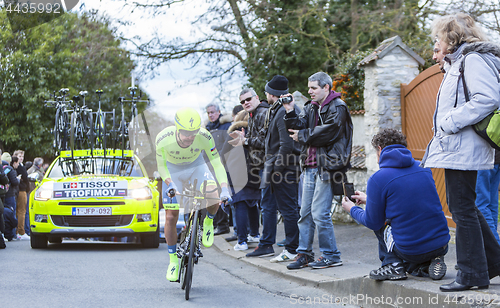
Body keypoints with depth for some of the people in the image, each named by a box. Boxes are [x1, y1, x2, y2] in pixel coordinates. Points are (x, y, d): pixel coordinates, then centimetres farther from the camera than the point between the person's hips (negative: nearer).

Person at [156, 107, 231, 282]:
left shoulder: (204, 137, -31)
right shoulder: (163, 139, -32)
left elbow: (217, 164, -24)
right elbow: (161, 166, -15)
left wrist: (224, 189, -37)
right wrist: (170, 184, -32)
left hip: (196, 166, 0)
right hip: (173, 170, 0)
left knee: (214, 197, -29)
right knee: (170, 217, -6)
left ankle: (208, 223, 4)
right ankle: (173, 260, 13)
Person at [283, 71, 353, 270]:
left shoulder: (337, 108, -6)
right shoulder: (311, 107, 17)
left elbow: (328, 133, -17)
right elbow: (298, 128, 9)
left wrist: (303, 136, -7)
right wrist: (290, 113, -5)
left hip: (327, 166, -8)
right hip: (311, 166, 8)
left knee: (319, 213, -9)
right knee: (305, 212, 9)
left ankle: (331, 255, 0)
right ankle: (304, 254, 16)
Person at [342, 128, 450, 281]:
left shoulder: (377, 179, -9)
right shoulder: (423, 168, 9)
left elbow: (372, 222, 0)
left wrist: (352, 209, 22)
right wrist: (369, 199, 37)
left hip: (411, 250, -5)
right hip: (441, 245, 5)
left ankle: (392, 265, 11)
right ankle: (426, 265, 11)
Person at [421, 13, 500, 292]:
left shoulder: (473, 60, -11)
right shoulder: (459, 62, 21)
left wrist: (450, 122, -20)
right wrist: (444, 129, 13)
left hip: (463, 148, -11)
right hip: (456, 148, 11)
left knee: (462, 208, -6)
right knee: (462, 206, 16)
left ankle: (473, 274, 0)